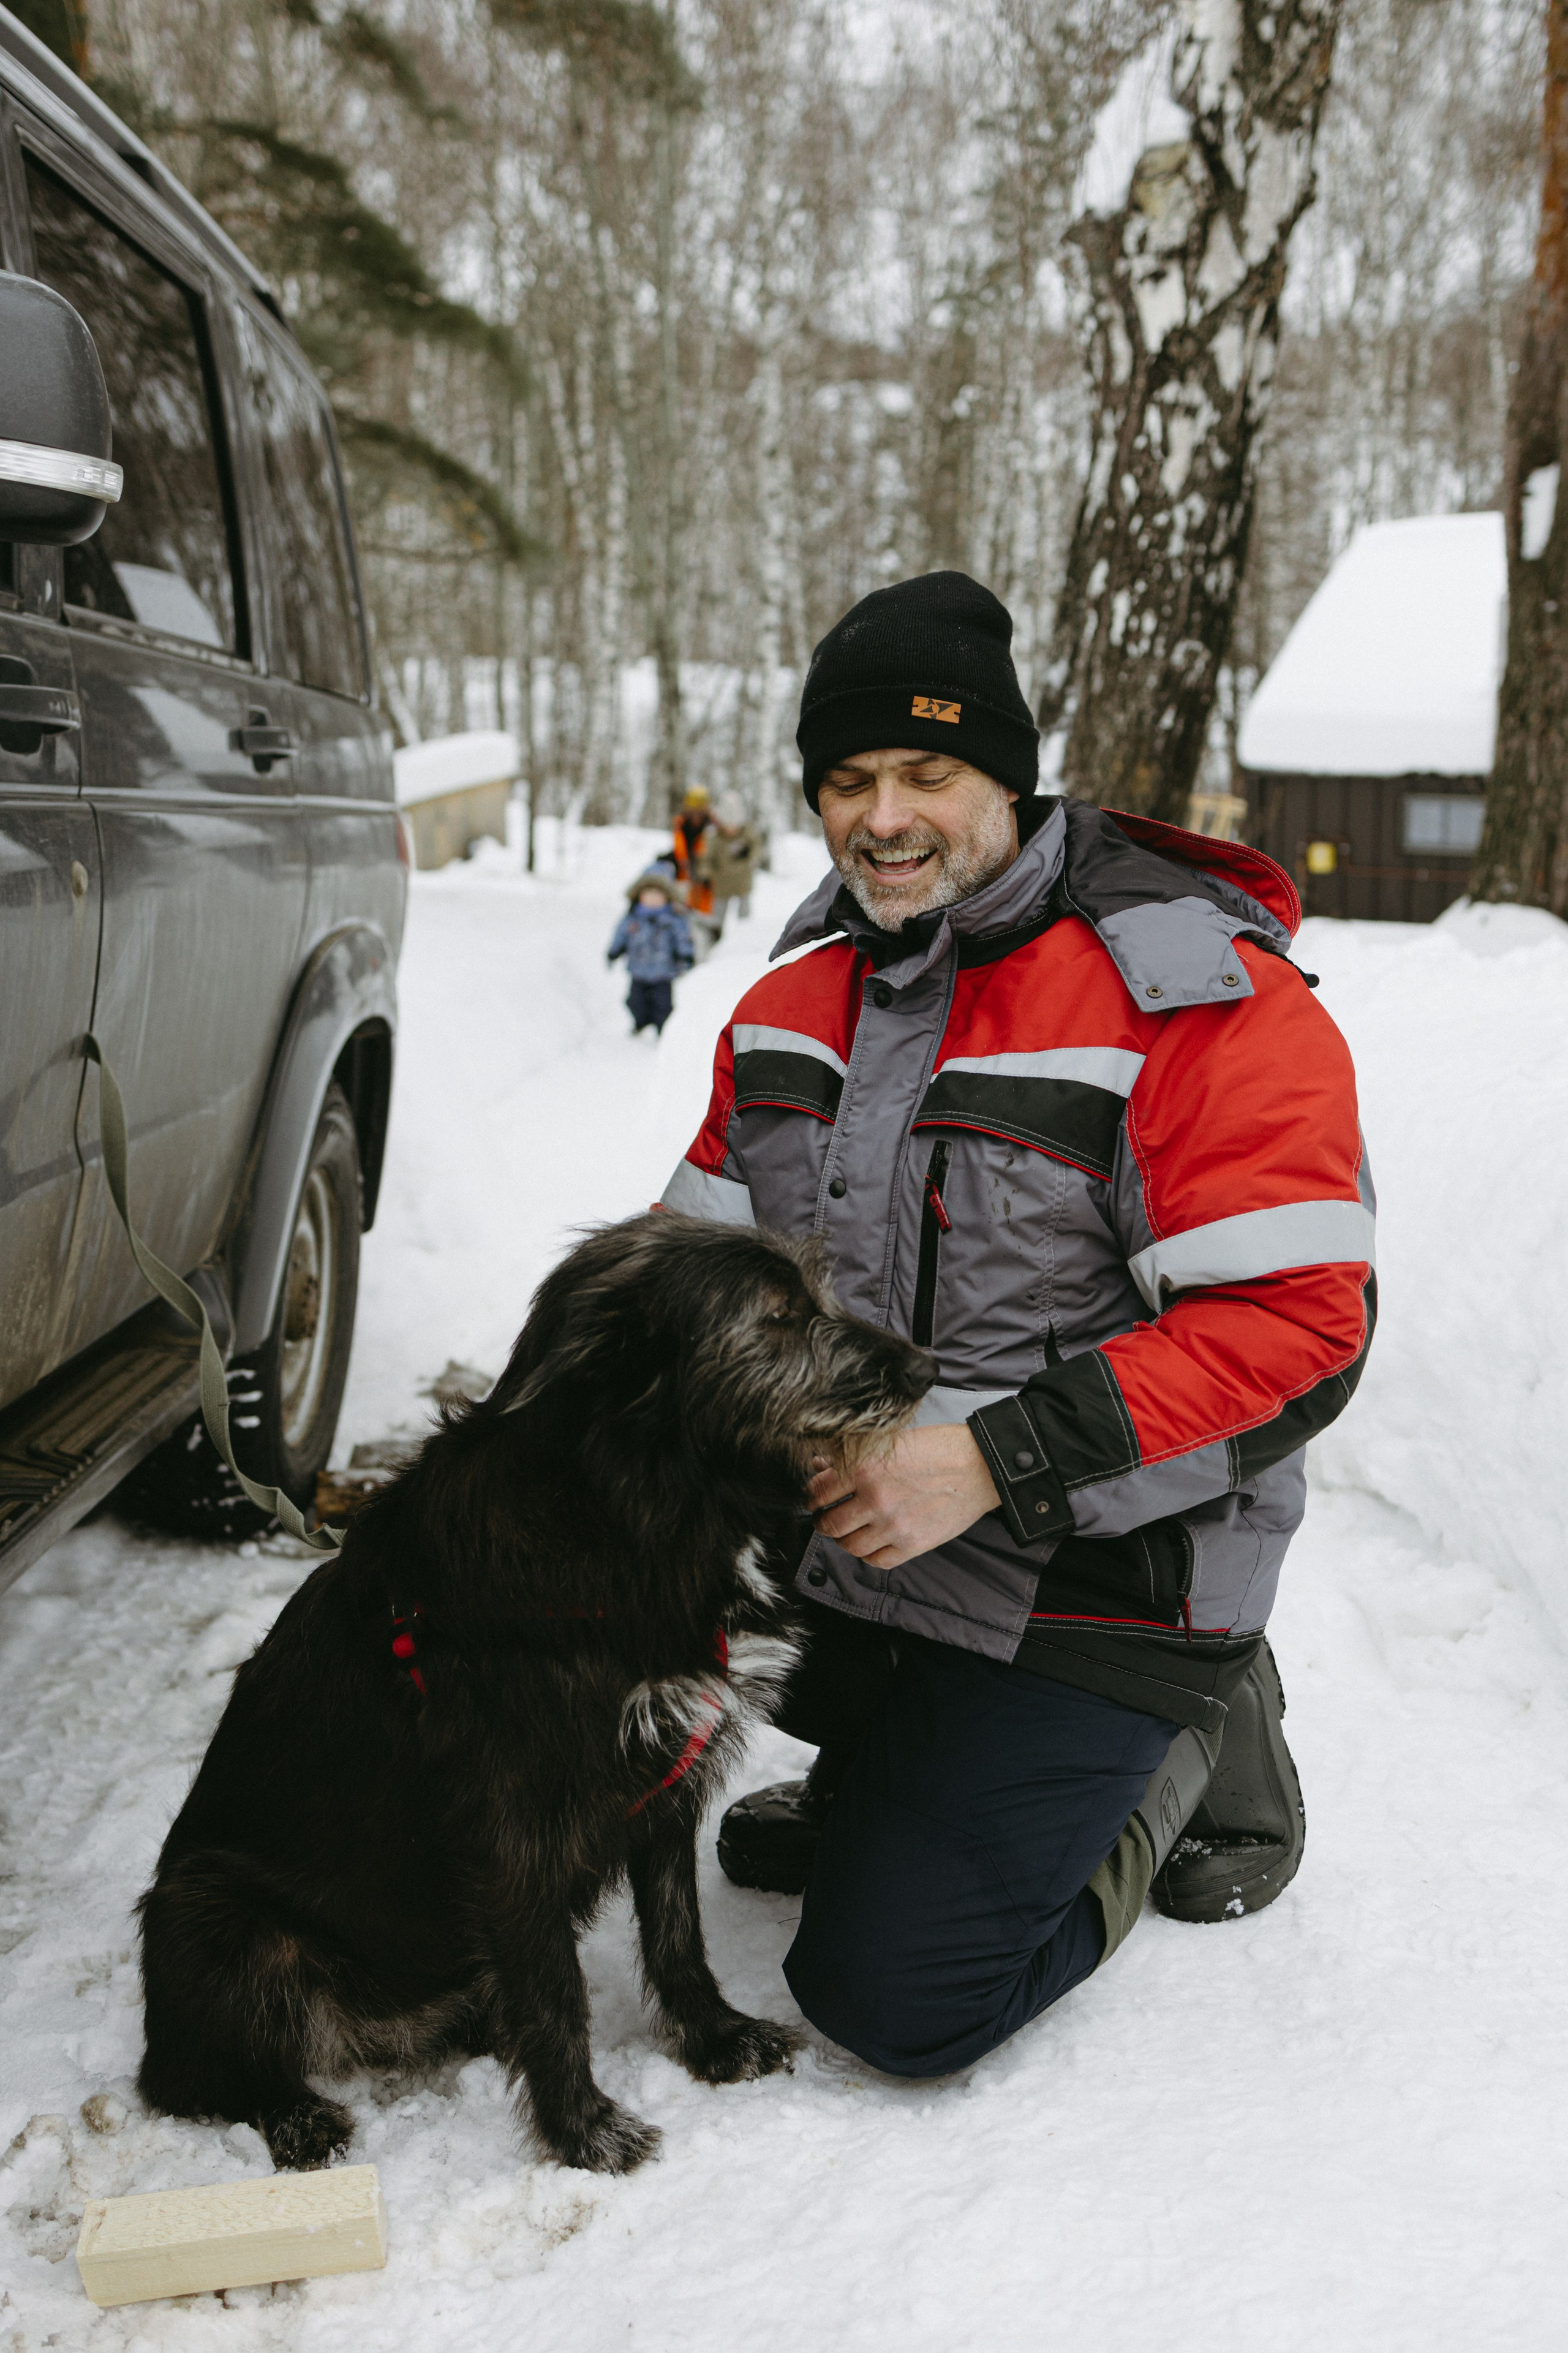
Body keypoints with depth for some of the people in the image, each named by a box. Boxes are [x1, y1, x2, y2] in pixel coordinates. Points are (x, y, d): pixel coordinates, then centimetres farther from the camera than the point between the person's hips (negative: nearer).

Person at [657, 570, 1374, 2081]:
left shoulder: (1206, 1004, -17)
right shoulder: (799, 999, 7)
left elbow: (1297, 1330, -21)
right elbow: (699, 1239, 13)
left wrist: (997, 1459, -28)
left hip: (1079, 1594, -7)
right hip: (831, 1547, 7)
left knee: (891, 2001, -8)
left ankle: (1181, 1747, 15)